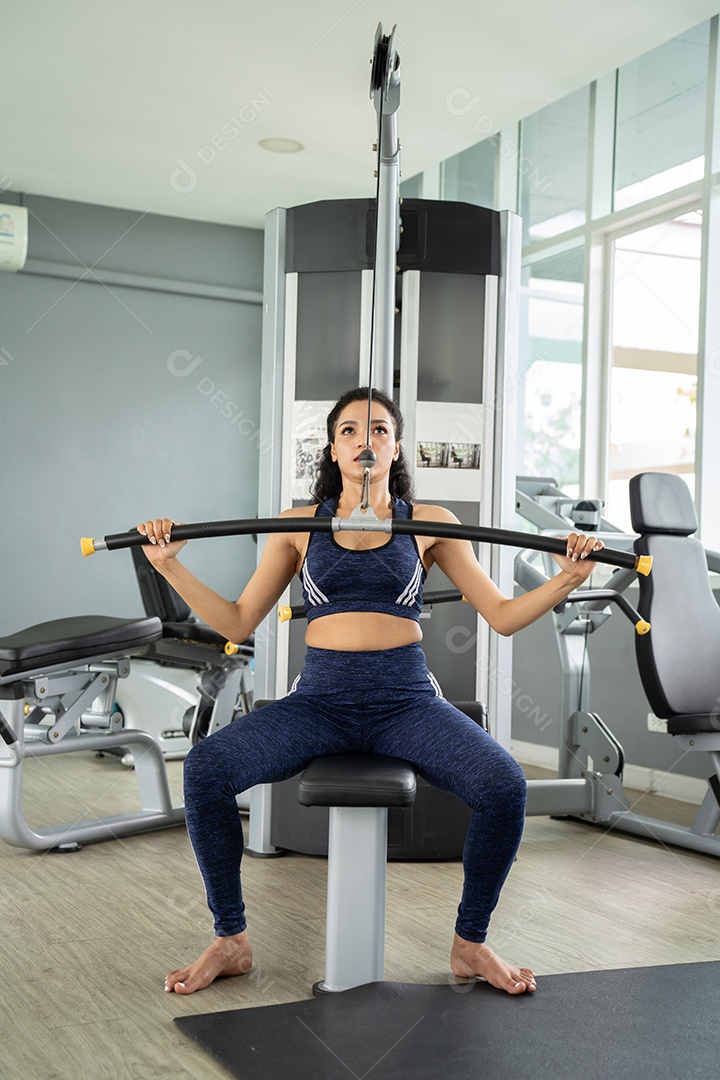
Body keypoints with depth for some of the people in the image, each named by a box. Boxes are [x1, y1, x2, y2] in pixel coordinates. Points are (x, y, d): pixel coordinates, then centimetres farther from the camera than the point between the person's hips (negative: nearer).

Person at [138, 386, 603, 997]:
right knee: (205, 771, -24)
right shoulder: (299, 525, 11)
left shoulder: (430, 524, 9)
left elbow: (503, 616, 8)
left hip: (407, 699, 0)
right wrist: (171, 567, 0)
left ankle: (471, 945, -1)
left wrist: (567, 579, -8)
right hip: (320, 699, 1)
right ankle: (231, 941, -1)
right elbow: (238, 624, 10)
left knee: (504, 785, -27)